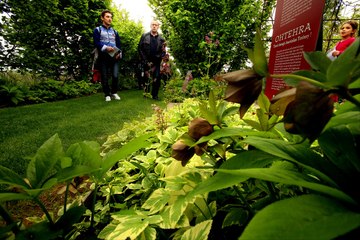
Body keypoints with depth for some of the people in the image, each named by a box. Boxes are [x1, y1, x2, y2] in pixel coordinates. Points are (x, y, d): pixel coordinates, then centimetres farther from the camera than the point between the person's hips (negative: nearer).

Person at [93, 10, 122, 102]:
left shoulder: (114, 32, 21)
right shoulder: (97, 30, 9)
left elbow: (119, 44, 13)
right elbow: (96, 43, -4)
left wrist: (119, 53, -7)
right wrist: (105, 47, -21)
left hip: (114, 57, 2)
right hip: (103, 57, -2)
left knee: (115, 76, -6)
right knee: (105, 77, 0)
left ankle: (114, 92, 13)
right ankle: (107, 94, 12)